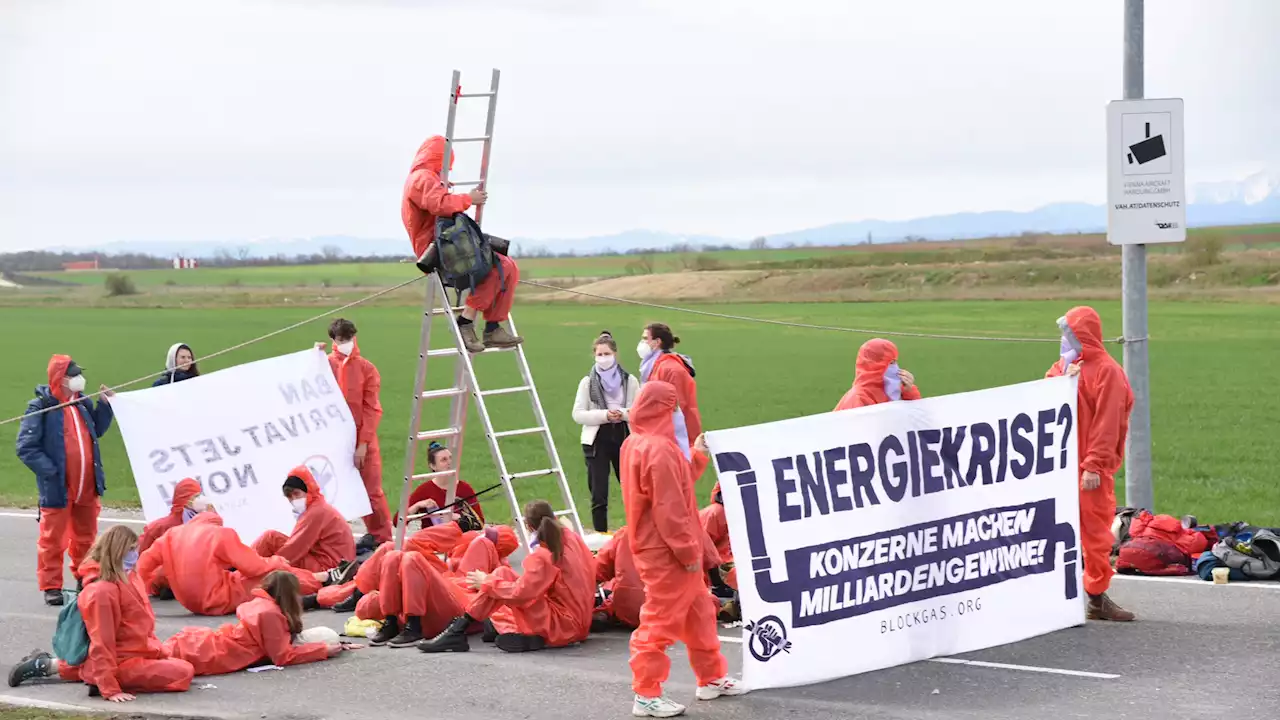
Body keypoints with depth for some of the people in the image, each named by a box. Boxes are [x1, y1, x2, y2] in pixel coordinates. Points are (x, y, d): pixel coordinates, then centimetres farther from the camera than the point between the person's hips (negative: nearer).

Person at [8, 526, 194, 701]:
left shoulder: (127, 579, 6)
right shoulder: (103, 592, -22)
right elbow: (102, 643, -23)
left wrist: (160, 652, 15)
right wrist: (110, 690, -24)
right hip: (122, 662, -9)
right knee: (183, 673, -16)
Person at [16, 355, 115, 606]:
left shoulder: (83, 403, 6)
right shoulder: (40, 408, -13)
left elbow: (97, 431, 21)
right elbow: (26, 448, -15)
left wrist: (105, 405, 7)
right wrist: (51, 471, -21)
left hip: (87, 488, 6)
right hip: (57, 488, -6)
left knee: (86, 538, 18)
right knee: (52, 540, 3)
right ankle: (51, 587, 11)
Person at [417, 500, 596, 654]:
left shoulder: (544, 557, -18)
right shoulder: (571, 537, 5)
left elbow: (520, 593, -20)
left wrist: (487, 582, -7)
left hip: (561, 628, -8)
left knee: (502, 575, -9)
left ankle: (456, 633, -11)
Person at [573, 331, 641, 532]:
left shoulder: (629, 381, 3)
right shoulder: (588, 382, 1)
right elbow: (577, 414, -2)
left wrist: (624, 413, -17)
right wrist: (604, 415, -14)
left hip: (624, 440, 1)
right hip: (597, 442, -1)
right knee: (599, 496, 2)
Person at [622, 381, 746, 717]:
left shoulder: (636, 445, 10)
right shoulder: (660, 450, -22)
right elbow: (669, 509, -24)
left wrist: (698, 457, 16)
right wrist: (689, 551, -18)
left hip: (663, 551, 10)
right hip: (668, 555, -10)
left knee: (699, 612, 21)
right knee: (660, 622, -2)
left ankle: (711, 678, 32)